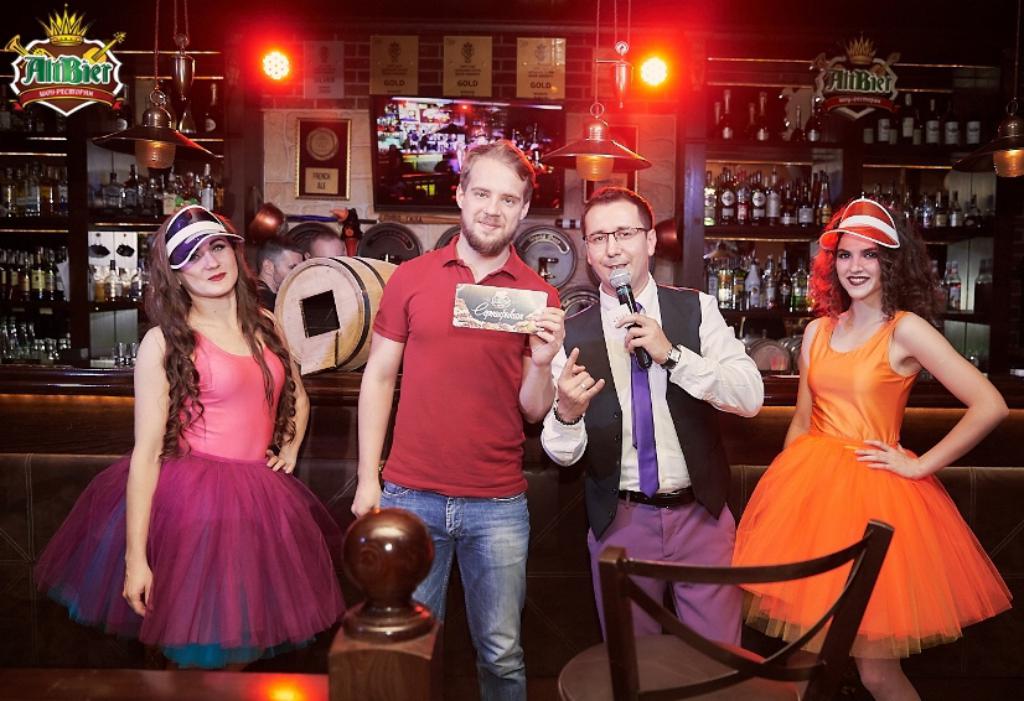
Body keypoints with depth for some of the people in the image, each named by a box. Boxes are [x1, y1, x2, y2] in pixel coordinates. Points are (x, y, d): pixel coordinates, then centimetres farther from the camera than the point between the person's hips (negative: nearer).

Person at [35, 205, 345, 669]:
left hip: (261, 502, 5)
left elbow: (296, 397, 25)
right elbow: (146, 451, -11)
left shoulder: (264, 325, 8)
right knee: (204, 656, 3)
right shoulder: (165, 343, -7)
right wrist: (135, 556, -14)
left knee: (246, 650, 13)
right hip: (191, 503, -5)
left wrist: (289, 451, 9)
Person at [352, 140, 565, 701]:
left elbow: (533, 411, 0)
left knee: (501, 654, 11)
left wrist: (542, 363, -20)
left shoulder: (539, 297, 1)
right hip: (410, 497, 0)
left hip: (499, 506, 0)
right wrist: (367, 479, 1)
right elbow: (378, 377, 4)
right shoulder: (411, 277, 1)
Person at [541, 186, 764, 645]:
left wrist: (672, 355, -22)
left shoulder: (697, 309, -1)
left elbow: (751, 397, -10)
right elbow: (561, 454, -4)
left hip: (701, 514, 0)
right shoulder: (573, 334, -4)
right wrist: (567, 412, -26)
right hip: (619, 521, 0)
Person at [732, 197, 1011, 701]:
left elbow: (989, 406, -14)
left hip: (873, 490, -5)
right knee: (800, 649, 12)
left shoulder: (906, 329, -7)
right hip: (811, 486, 5)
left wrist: (920, 466, -11)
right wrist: (783, 487, 12)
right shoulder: (818, 331, 9)